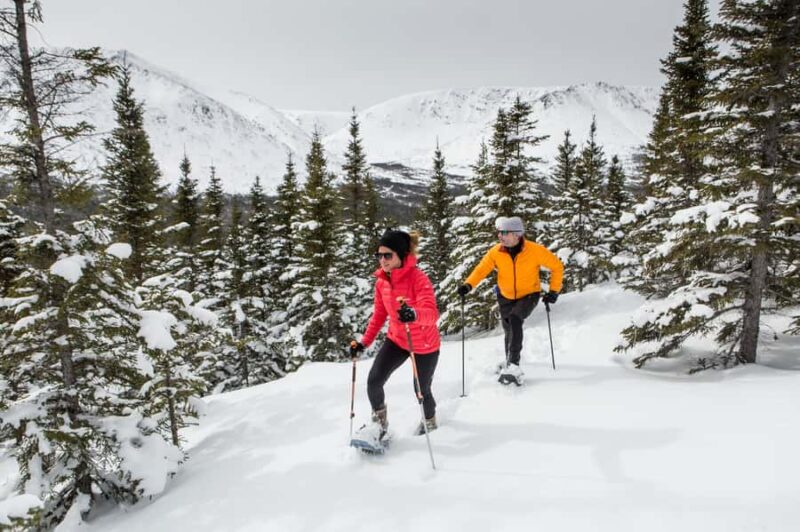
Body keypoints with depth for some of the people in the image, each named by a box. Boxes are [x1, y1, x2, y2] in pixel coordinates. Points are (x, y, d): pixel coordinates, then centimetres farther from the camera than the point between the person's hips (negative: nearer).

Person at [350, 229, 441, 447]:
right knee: (373, 382, -8)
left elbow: (432, 313, -40)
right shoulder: (381, 281, -6)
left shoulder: (418, 278, -27)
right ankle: (379, 422, 20)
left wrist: (415, 314, -62)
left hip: (425, 345, -5)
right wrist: (365, 341, 3)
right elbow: (379, 314, 7)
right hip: (396, 340, 5)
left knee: (421, 390, 11)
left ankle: (430, 420, 46)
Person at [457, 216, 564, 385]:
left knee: (514, 319, -29)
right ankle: (510, 363, 38)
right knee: (509, 330, 12)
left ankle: (513, 365, -29)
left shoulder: (536, 250, -22)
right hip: (506, 296, 3)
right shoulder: (496, 252, -16)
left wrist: (554, 291, -10)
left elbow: (557, 267, -9)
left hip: (529, 295, -3)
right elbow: (481, 269, -10)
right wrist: (468, 285, -27)